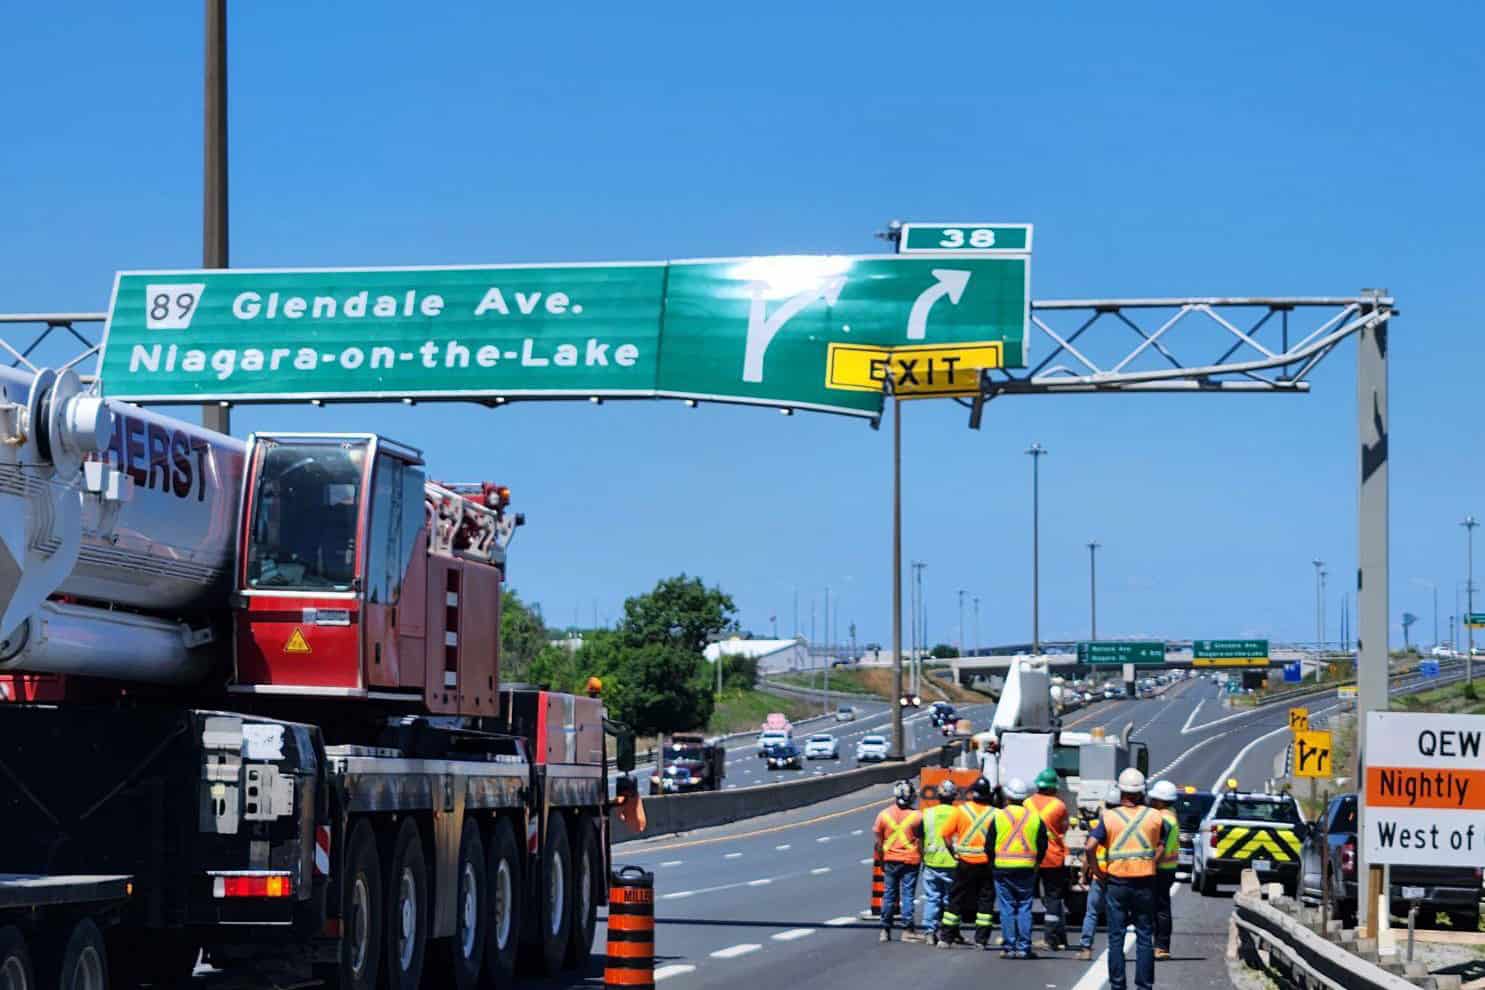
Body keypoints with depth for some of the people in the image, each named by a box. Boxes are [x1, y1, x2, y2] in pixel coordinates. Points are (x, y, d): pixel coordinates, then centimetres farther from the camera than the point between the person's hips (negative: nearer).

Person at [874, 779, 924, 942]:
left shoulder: (884, 814, -3)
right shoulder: (916, 816, -11)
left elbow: (878, 841, 1)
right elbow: (920, 842, -8)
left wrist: (881, 859, 12)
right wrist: (923, 858, 6)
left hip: (890, 860, 2)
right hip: (910, 861, -2)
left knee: (889, 895, 11)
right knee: (907, 895, 2)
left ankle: (885, 930, 15)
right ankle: (907, 930, 0)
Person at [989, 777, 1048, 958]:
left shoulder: (999, 816, -1)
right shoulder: (1034, 818, 3)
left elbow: (989, 844, 3)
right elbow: (1042, 846, 7)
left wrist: (994, 862, 18)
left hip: (1003, 868, -1)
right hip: (1027, 868, 1)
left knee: (1007, 908, 3)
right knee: (1025, 908, 5)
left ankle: (1009, 947, 2)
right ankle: (1023, 947, 1)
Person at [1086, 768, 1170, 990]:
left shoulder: (1109, 816, -4)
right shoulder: (1154, 816, 0)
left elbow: (1090, 847, -11)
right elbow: (1162, 845, 8)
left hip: (1117, 882, -1)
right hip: (1145, 883, 1)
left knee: (1116, 937, 6)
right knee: (1145, 937, 7)